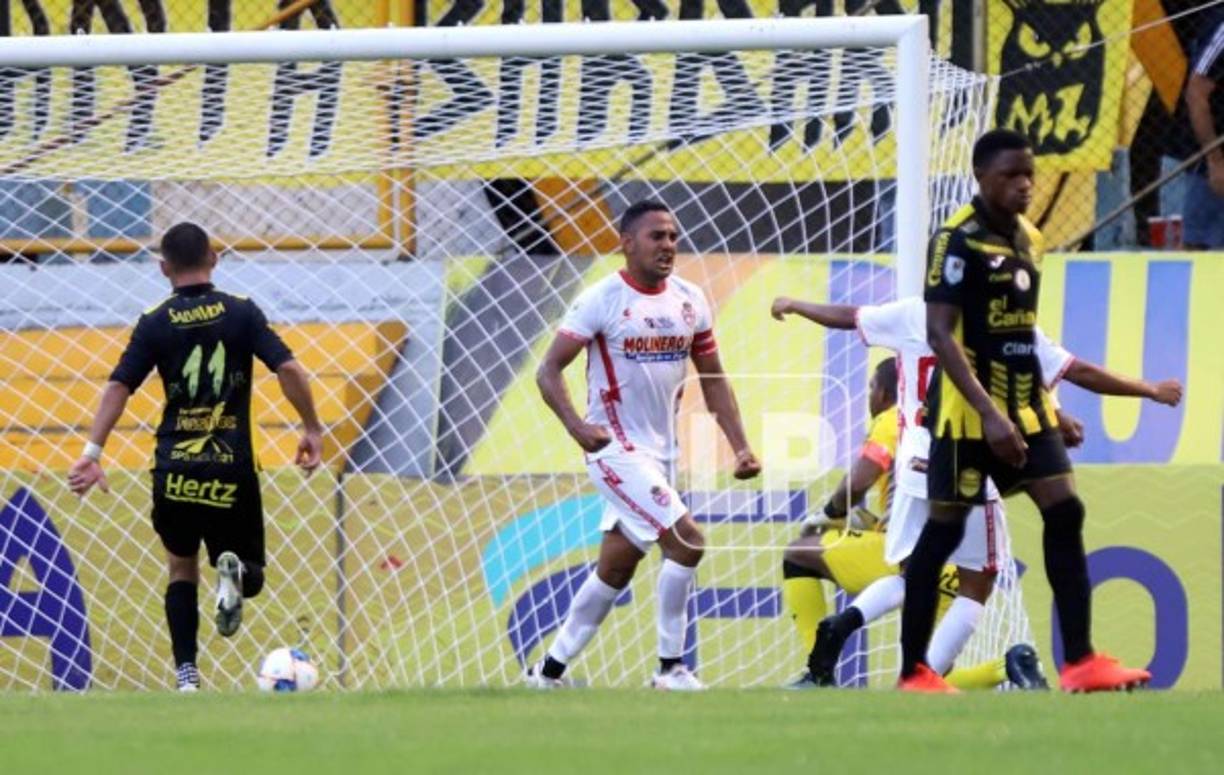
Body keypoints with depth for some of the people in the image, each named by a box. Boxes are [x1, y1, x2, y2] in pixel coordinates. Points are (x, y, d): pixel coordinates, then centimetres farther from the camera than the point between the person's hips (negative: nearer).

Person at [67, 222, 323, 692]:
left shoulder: (156, 322, 1)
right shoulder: (241, 312, 1)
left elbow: (119, 386, -7)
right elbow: (288, 369, -8)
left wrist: (92, 453, -9)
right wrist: (312, 430, 3)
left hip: (174, 470, 0)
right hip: (232, 469, 0)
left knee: (181, 569, 20)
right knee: (250, 577, 16)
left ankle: (186, 673, 5)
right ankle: (233, 571, -22)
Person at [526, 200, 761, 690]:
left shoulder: (689, 301, 6)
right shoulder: (603, 300, -12)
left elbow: (713, 379, 13)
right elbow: (549, 371, -13)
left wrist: (740, 447, 3)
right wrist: (576, 426, -30)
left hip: (658, 453, 7)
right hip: (616, 450, -7)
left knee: (615, 568, 10)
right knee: (686, 540, -17)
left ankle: (549, 672, 20)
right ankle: (670, 668, -8)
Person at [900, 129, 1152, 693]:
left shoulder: (1028, 240, 11)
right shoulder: (958, 242, -14)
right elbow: (939, 333, -21)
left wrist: (1047, 406, 20)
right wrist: (988, 414, -28)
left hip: (1024, 404, 7)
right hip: (968, 410, -7)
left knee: (1065, 513, -2)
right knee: (944, 529, -1)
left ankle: (1080, 662, -1)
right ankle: (914, 673, 7)